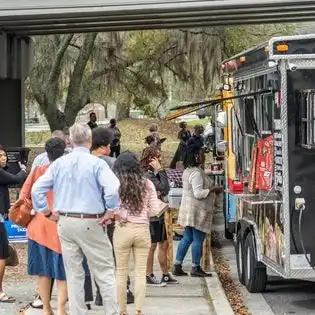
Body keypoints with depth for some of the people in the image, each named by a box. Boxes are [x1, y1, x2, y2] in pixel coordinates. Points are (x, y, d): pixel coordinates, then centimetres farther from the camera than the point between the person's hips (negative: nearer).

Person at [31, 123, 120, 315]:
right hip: (90, 223, -4)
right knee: (104, 271, 5)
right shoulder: (96, 163, -10)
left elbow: (37, 189, 4)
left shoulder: (59, 163, 3)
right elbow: (112, 188, -24)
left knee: (73, 273, 12)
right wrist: (111, 211, -11)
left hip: (65, 222, 4)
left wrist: (45, 211, 12)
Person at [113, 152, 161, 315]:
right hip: (142, 230, 2)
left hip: (123, 230, -2)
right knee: (140, 273, 8)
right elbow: (154, 210, 1)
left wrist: (121, 216, 9)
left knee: (121, 272, 8)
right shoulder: (147, 184, 1)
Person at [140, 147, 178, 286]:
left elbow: (164, 190, 15)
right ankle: (149, 276, 5)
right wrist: (160, 170, -17)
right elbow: (164, 188, -22)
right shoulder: (147, 175, -16)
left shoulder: (153, 174, 14)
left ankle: (166, 275, 21)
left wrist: (161, 193, -4)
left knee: (164, 244, 13)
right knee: (152, 245, -3)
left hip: (158, 215, 10)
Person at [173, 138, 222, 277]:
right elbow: (198, 193, -25)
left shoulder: (188, 171, 14)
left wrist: (211, 189, 19)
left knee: (187, 238, 13)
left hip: (189, 210, 10)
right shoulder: (196, 173, -19)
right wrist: (213, 189, -16)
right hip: (198, 211, -10)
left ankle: (177, 266, 14)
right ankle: (196, 268, 7)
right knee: (198, 239, -1)